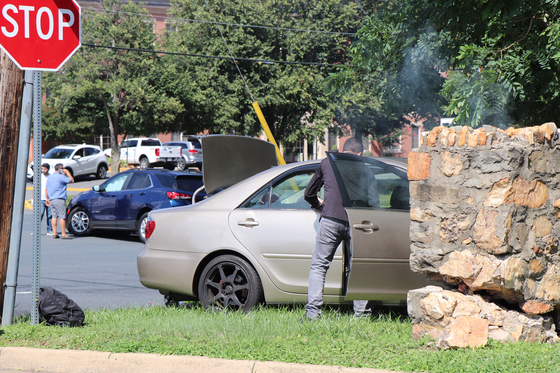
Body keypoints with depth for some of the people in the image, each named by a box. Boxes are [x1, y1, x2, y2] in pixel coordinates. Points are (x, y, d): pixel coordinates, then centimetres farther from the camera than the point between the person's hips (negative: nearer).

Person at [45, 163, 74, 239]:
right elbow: (71, 180, -4)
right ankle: (64, 234, -10)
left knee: (54, 216, 9)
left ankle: (55, 233, 6)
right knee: (62, 217, -7)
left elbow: (47, 189, 20)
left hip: (51, 199, 8)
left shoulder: (49, 177, 15)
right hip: (59, 199, -8)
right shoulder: (61, 177, -10)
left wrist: (47, 198, 28)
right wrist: (67, 172, 6)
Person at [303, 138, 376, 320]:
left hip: (331, 219, -1)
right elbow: (374, 202, 6)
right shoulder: (366, 171, 16)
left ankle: (313, 311, -5)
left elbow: (309, 194, 25)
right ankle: (361, 312, 6)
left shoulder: (327, 163, 17)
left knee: (319, 266, 5)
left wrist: (318, 204, 46)